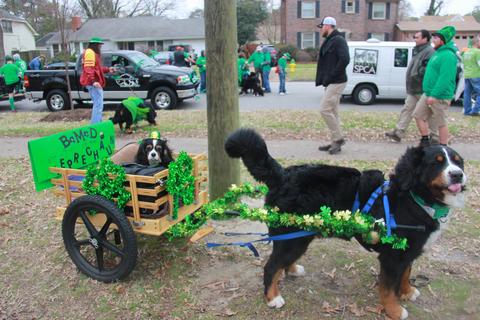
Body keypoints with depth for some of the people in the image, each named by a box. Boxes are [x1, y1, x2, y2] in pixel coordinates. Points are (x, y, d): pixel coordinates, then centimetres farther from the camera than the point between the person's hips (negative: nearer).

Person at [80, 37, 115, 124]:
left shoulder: (94, 53, 23)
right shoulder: (90, 53, -11)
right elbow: (88, 68, -22)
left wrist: (108, 69, 29)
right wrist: (93, 81, -31)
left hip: (94, 83, 11)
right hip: (93, 83, -11)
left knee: (97, 104, 18)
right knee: (98, 104, -14)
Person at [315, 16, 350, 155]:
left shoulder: (338, 40, -13)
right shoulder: (329, 41, 17)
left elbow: (345, 59, -25)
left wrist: (332, 76, -21)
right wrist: (325, 79, 7)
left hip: (336, 82, -10)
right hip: (331, 83, 10)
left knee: (325, 110, -12)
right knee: (332, 112, 11)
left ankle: (338, 139, -3)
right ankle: (336, 142, 17)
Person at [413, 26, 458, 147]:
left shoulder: (448, 55, -17)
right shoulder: (438, 53, 16)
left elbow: (445, 78, -25)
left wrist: (434, 95, -28)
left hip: (440, 97, -10)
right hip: (428, 94, 10)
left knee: (441, 123, -1)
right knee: (418, 115, 12)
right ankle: (425, 142, 22)